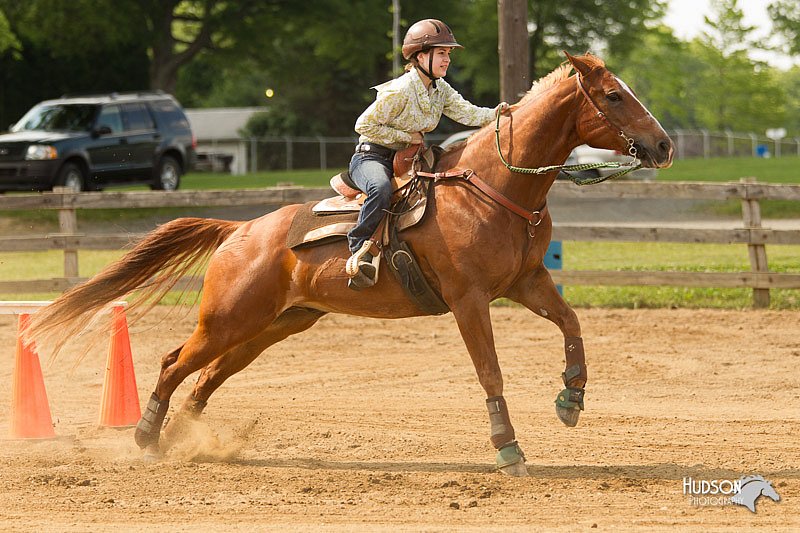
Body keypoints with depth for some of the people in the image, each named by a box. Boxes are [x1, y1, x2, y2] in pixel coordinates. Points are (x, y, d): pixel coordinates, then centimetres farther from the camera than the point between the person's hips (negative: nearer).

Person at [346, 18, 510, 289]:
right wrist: (406, 136, -18)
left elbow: (467, 113, -8)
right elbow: (364, 125, -19)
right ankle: (359, 248, -32)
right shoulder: (400, 90, -21)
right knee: (382, 189, -41)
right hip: (371, 157, -9)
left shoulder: (440, 89, 4)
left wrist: (495, 114, -28)